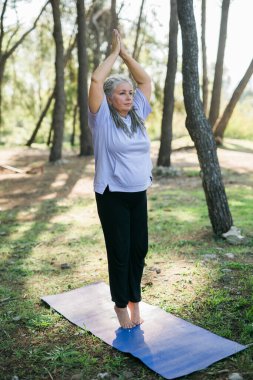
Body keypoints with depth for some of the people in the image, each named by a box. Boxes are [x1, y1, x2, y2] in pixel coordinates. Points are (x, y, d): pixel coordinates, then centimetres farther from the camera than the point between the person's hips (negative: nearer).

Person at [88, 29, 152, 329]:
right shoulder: (103, 119, -6)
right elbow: (96, 80, -16)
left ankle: (134, 299, 28)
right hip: (112, 197, -5)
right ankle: (121, 304, 21)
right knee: (119, 253, 3)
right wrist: (114, 53, -4)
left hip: (138, 195, 5)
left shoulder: (137, 115, 8)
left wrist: (126, 53, 7)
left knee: (139, 249, 11)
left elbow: (145, 80, 11)